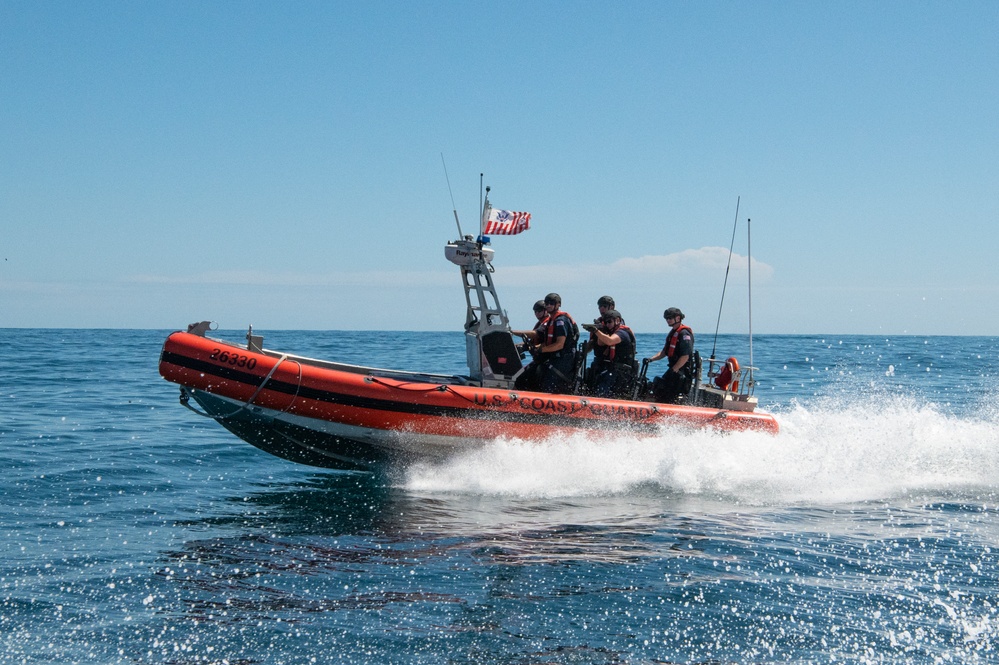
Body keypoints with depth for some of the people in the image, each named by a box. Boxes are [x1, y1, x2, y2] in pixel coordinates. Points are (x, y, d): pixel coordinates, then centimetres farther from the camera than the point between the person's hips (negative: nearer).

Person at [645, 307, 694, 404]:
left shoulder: (684, 333, -14)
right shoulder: (672, 333, 18)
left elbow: (685, 357, -20)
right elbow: (665, 352, 22)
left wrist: (673, 370, -22)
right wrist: (651, 359, 8)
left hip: (682, 371, -10)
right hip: (674, 369, 10)